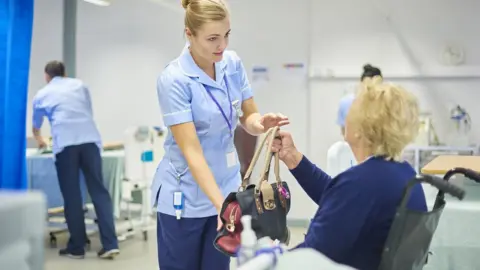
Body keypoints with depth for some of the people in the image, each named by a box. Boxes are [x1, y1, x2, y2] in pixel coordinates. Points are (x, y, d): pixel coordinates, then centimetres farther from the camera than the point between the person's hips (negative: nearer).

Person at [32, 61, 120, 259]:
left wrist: (40, 140, 60)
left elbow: (35, 127, 38)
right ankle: (110, 244, -6)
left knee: (71, 196, 5)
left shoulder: (42, 94, 21)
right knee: (99, 191, 1)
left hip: (65, 144, -2)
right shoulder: (80, 85, 24)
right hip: (90, 140, 2)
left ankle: (77, 247, 9)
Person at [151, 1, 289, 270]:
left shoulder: (233, 64, -3)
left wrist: (260, 123, -23)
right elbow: (191, 151, -24)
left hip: (226, 188, 5)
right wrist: (221, 205, -32)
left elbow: (248, 117, 3)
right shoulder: (173, 79, -20)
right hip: (185, 198, -5)